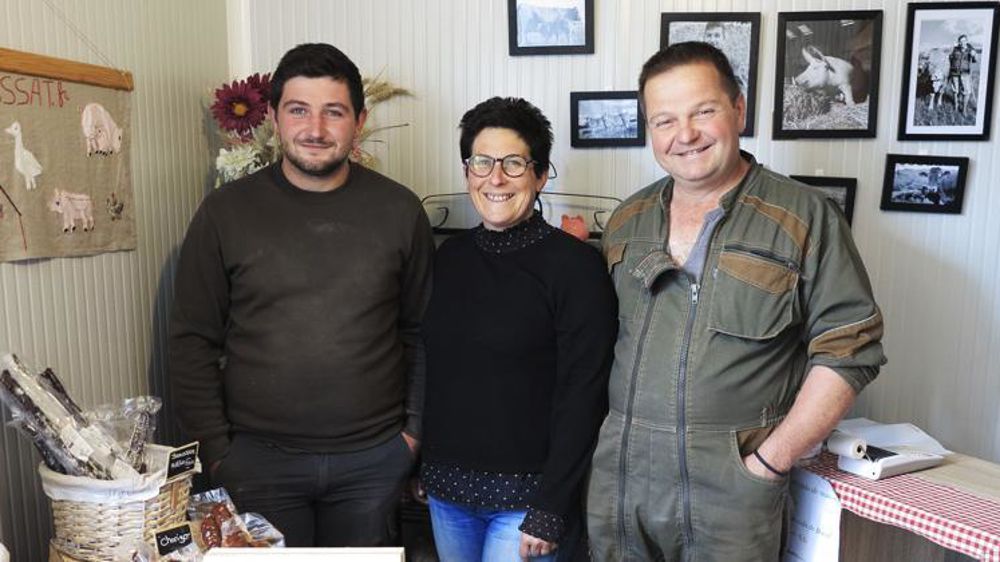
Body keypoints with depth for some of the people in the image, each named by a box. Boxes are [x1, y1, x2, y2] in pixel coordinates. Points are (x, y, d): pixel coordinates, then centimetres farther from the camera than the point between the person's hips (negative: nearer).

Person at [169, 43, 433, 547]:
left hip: (375, 457, 1)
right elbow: (193, 342, 0)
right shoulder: (224, 212, -4)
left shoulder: (399, 209, -2)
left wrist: (414, 428, 2)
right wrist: (215, 450, -3)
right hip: (257, 458, -1)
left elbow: (422, 330, 5)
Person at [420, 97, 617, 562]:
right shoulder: (449, 256, 4)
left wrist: (550, 510, -15)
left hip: (526, 493, -5)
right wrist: (423, 466, 9)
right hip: (446, 488, 5)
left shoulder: (574, 263, -12)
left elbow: (582, 396, -13)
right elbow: (433, 370, 10)